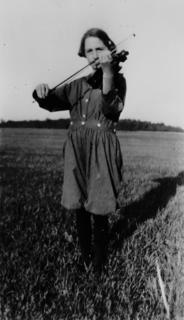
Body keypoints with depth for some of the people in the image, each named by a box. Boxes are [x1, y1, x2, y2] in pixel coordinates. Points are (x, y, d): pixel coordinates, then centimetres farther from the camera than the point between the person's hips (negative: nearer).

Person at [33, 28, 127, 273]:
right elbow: (52, 102, 13)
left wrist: (108, 72, -24)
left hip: (102, 151, -4)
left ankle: (98, 266, 21)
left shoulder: (118, 79, 5)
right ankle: (84, 258, 30)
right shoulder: (79, 84, 15)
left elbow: (111, 109, -14)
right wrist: (42, 93, -10)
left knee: (98, 211, -1)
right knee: (79, 209, 9)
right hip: (76, 150, 4)